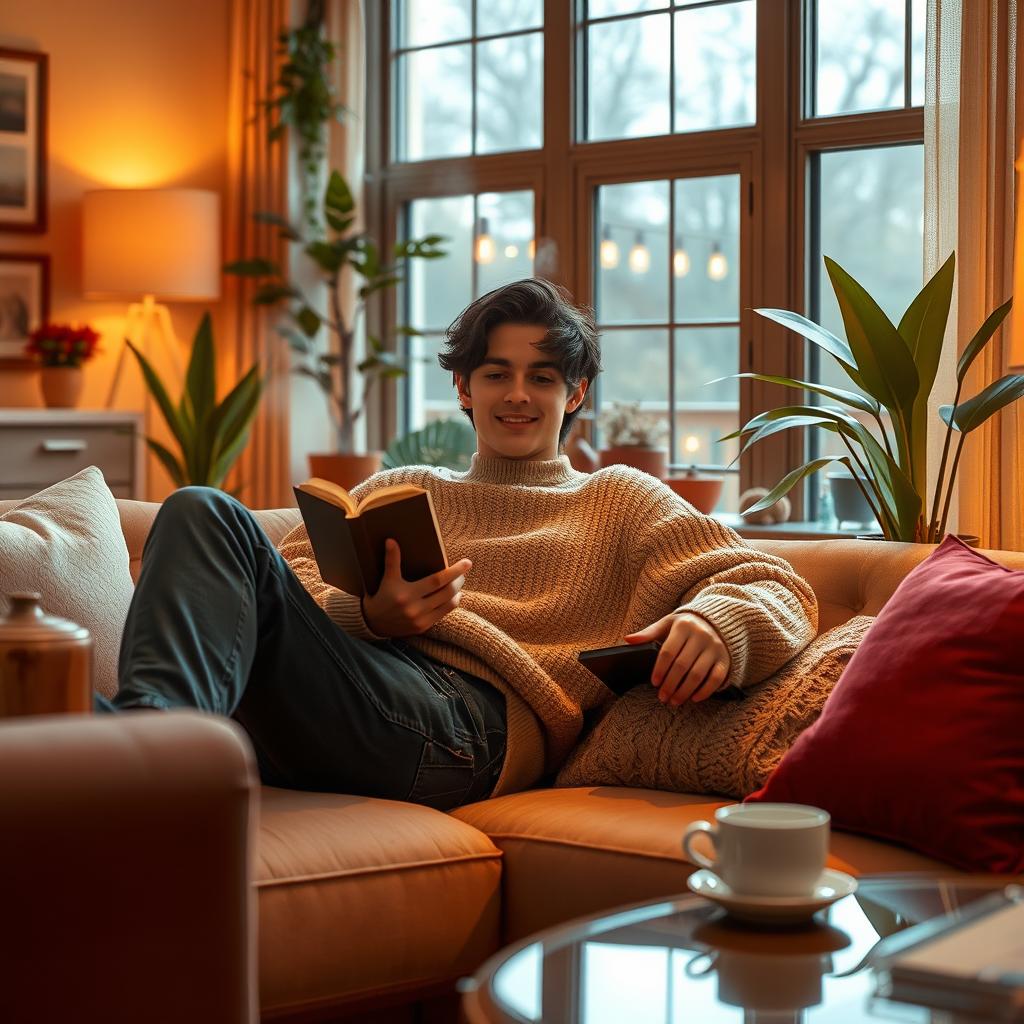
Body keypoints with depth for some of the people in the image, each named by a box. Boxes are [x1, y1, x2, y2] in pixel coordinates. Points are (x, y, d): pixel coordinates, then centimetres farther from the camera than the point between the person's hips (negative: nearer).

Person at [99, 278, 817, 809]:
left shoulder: (620, 500, 27)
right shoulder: (400, 489, 36)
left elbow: (778, 590, 13)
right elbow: (293, 576, 18)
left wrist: (715, 620, -13)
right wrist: (365, 615, -6)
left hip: (472, 718, -4)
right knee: (203, 514, -24)